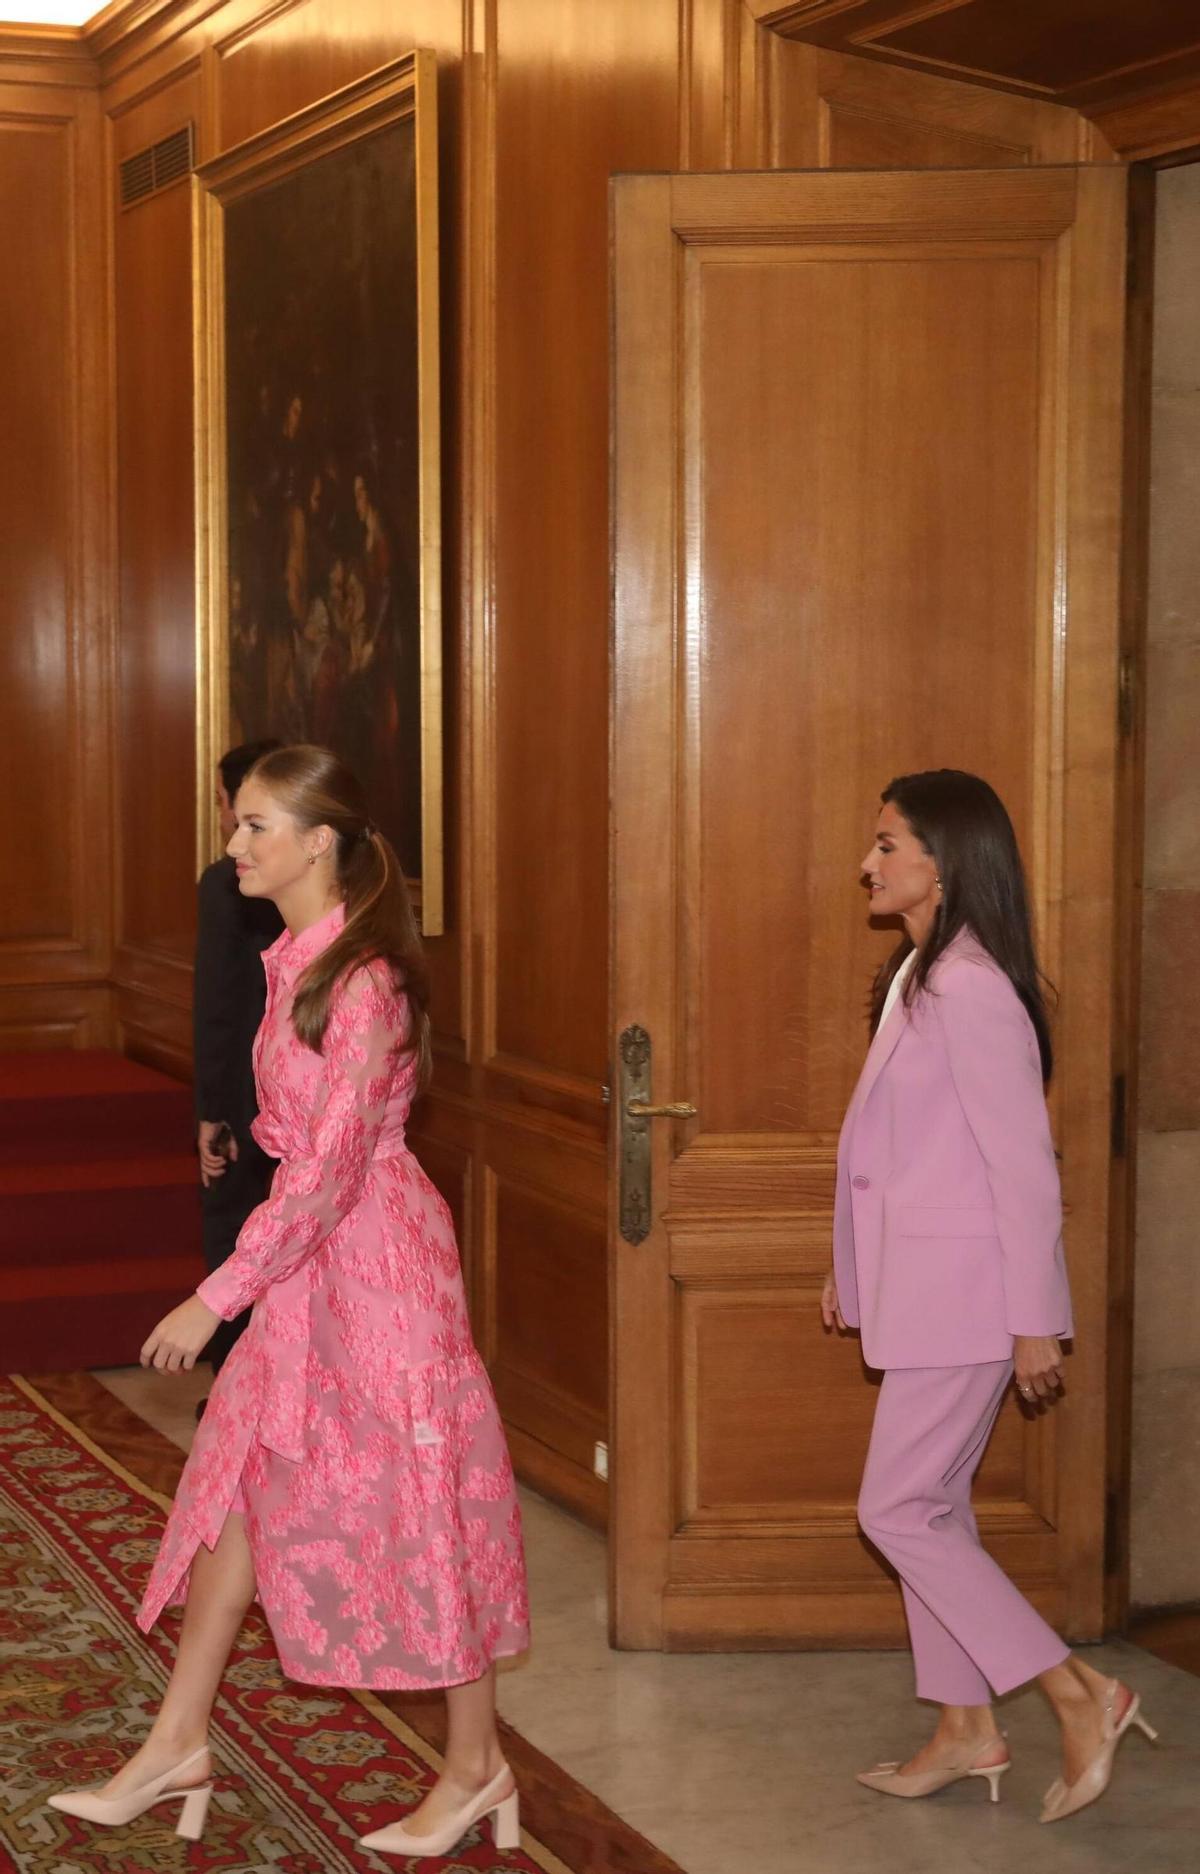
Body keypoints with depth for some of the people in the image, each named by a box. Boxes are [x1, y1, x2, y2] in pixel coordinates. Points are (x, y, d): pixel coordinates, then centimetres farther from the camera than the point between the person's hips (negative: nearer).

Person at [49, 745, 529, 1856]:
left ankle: (477, 1765, 19)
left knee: (417, 1501, 3)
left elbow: (330, 1166, -24)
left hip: (371, 1254, -9)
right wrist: (239, 1288, 17)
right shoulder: (296, 964, 7)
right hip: (306, 1260, 9)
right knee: (240, 1478, 12)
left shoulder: (364, 980, -21)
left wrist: (216, 1299, -23)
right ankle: (177, 1746, 23)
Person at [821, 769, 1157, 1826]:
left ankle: (1080, 1695, 3)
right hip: (920, 1285, 10)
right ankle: (967, 1730, 24)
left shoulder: (972, 988, -20)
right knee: (931, 1503, 14)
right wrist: (852, 1269, 21)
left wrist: (1035, 1321, -18)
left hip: (966, 1290, -10)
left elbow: (1023, 1162, -20)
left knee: (898, 1509, -4)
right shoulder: (918, 977, 10)